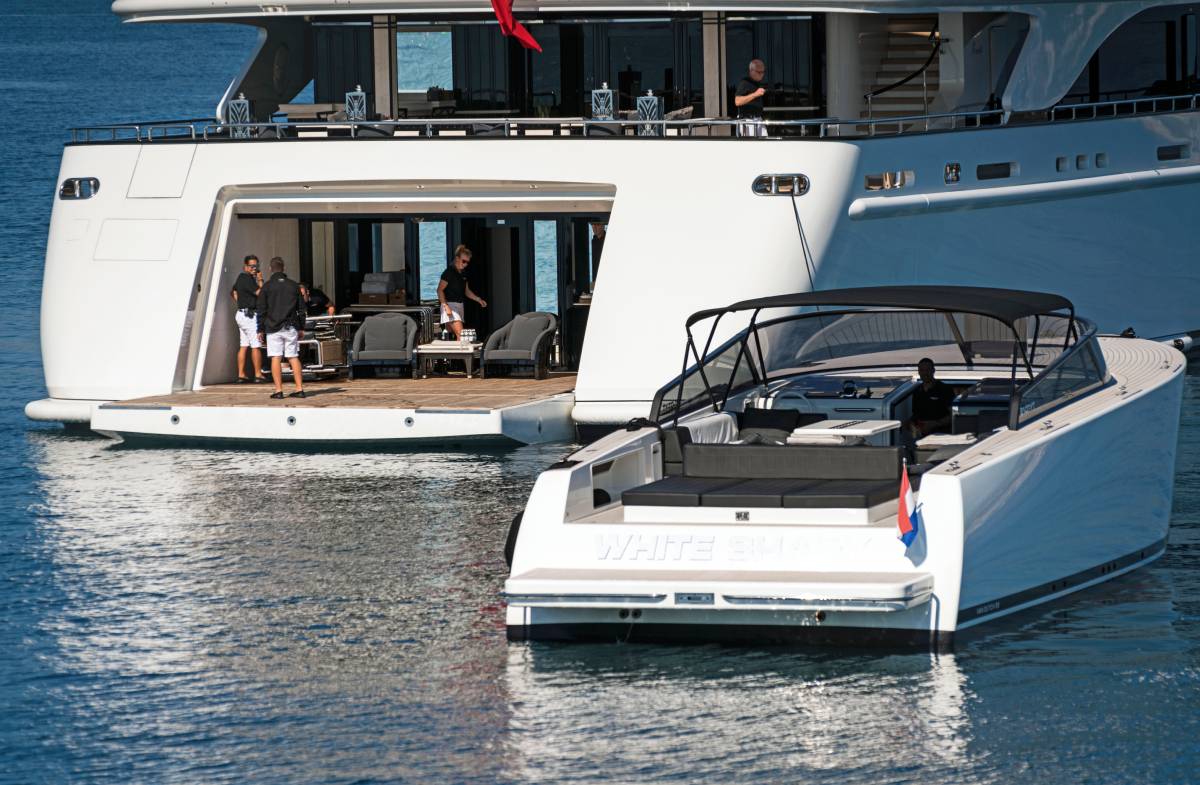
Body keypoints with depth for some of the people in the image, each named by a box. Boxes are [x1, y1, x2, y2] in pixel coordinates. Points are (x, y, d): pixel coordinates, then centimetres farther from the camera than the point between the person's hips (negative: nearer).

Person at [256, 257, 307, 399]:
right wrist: (301, 328, 20)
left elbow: (262, 310, -1)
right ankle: (299, 389, 0)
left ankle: (278, 390, -8)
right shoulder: (294, 285, 8)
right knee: (293, 358, 6)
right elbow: (301, 309, 13)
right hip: (291, 328, 3)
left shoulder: (267, 286, -2)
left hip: (273, 328, -3)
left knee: (276, 358, -3)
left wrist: (260, 330, 5)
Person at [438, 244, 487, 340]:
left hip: (459, 306, 8)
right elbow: (440, 290, -13)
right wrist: (445, 306, -22)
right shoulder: (449, 272, -10)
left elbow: (466, 291, 24)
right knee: (460, 334, -19)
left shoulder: (463, 274, 14)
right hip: (450, 305, -8)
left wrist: (479, 299, 11)